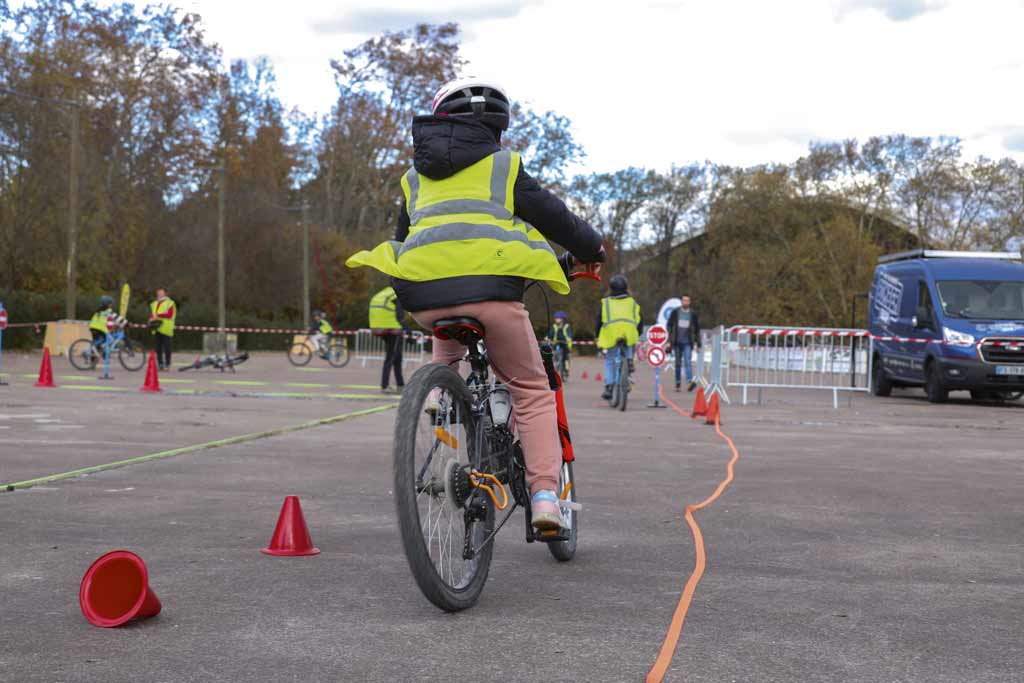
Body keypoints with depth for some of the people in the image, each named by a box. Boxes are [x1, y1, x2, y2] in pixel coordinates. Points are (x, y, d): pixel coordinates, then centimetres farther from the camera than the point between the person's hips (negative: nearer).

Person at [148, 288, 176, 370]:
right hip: (156, 329, 6)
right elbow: (151, 315, 20)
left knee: (166, 348, -5)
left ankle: (167, 364, 1)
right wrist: (151, 320, -3)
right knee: (158, 348, 5)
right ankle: (160, 364, 10)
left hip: (166, 329, -6)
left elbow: (170, 314, -14)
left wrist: (158, 315, -20)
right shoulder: (153, 304, 21)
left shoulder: (170, 303, -1)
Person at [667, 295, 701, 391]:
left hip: (688, 342, -1)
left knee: (688, 362, -15)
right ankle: (678, 383, 16)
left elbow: (697, 329, 10)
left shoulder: (693, 313, 5)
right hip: (677, 342, 1)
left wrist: (698, 344, 8)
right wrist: (670, 339, -3)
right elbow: (669, 325, 6)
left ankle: (689, 382, -27)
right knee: (678, 363, 8)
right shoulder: (675, 312, 4)